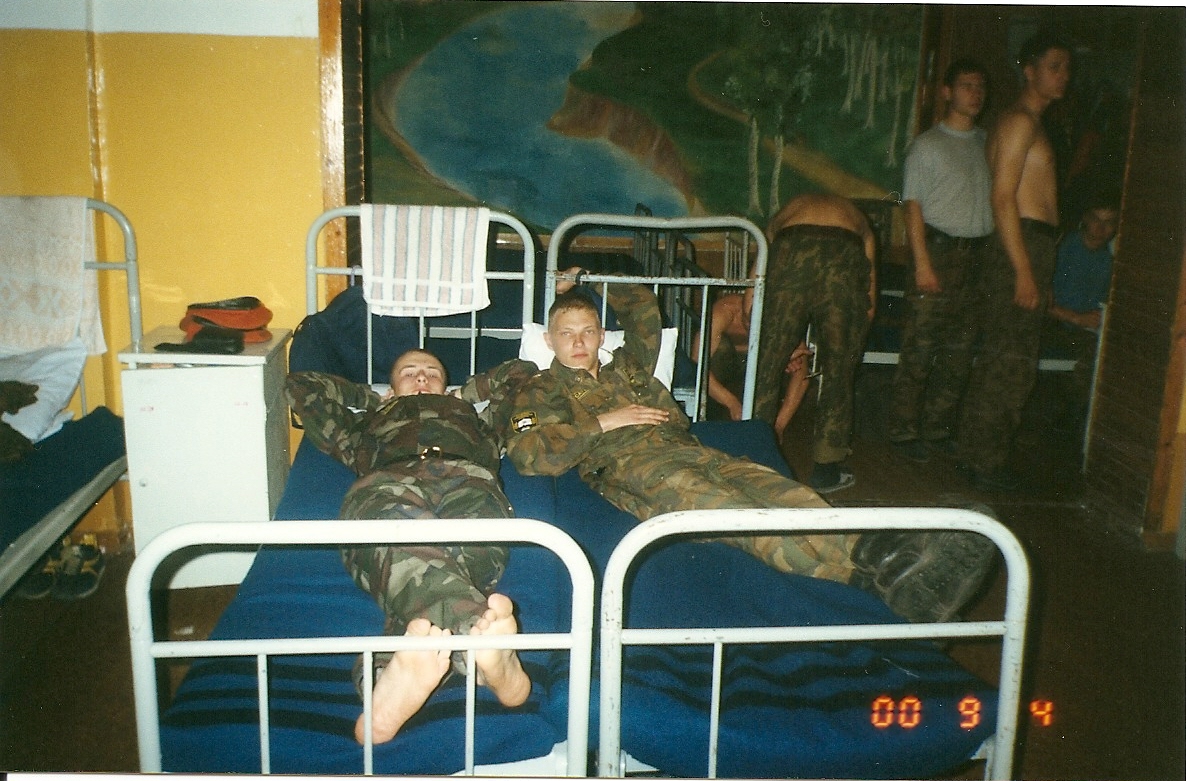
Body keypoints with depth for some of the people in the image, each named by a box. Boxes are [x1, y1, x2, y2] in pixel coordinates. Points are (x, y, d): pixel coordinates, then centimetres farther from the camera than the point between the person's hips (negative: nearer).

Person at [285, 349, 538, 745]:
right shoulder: (369, 421, 48)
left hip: (467, 479, 1)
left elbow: (524, 371, 57)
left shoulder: (471, 413, 48)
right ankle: (488, 639, -70)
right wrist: (371, 398, 56)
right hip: (385, 482, 0)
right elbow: (300, 385, 54)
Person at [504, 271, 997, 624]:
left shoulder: (627, 368, 34)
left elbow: (644, 307, 48)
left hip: (687, 451, 6)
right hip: (626, 467, -6)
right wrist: (600, 422, 0)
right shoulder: (542, 391, 20)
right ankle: (871, 562, -63)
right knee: (715, 503, -38)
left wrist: (583, 282, 49)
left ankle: (894, 560, -54)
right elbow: (526, 454, 1)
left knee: (770, 487, -28)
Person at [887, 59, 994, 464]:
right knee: (920, 346, -6)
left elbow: (998, 199, 16)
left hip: (979, 253, 5)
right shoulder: (928, 145, 1)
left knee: (960, 350, 6)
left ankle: (938, 431, 15)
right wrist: (922, 262, -13)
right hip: (939, 249, -5)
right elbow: (913, 206, -4)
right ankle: (904, 432, 2)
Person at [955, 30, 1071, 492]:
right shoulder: (1019, 121, -9)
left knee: (1002, 361, 12)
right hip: (1020, 249, -10)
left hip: (1032, 250, 10)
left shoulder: (1033, 125, 23)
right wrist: (1023, 271, -21)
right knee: (1010, 363, -8)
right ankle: (984, 462, -2)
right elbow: (1003, 199, -17)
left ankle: (980, 454, 18)